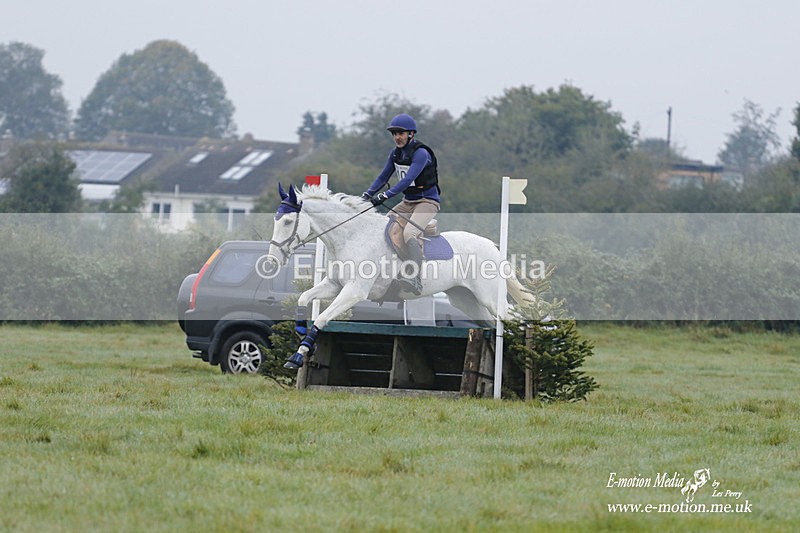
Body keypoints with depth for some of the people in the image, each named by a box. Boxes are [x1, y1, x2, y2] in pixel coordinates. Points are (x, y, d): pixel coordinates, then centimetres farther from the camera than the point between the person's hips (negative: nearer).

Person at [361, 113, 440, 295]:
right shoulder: (396, 153, 6)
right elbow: (383, 177, 11)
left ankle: (416, 280, -42)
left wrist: (385, 195, -37)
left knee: (409, 233, -32)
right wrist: (367, 195, -4)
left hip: (427, 202, -9)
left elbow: (407, 180, -30)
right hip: (408, 203, 9)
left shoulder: (421, 153, -19)